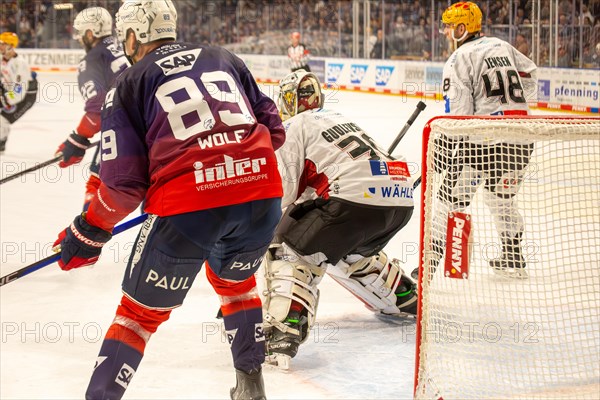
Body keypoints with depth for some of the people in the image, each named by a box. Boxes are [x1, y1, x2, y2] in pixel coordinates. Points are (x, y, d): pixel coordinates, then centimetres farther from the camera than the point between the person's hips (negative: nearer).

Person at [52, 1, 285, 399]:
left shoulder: (129, 84, 9)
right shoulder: (226, 60, 20)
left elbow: (124, 181, 1)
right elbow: (274, 130, 19)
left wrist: (88, 233, 14)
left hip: (187, 207, -4)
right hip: (262, 193, 4)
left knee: (142, 310, 12)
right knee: (235, 280, 32)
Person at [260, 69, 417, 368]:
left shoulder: (293, 127, 8)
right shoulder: (339, 119, 33)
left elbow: (282, 191, 1)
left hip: (356, 196, -8)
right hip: (401, 200, 8)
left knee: (291, 250, -2)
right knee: (349, 251, 35)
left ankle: (283, 331, -22)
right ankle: (405, 299, 46)